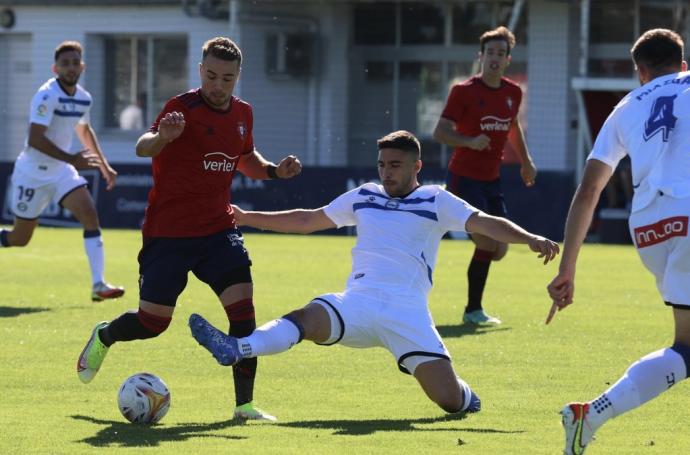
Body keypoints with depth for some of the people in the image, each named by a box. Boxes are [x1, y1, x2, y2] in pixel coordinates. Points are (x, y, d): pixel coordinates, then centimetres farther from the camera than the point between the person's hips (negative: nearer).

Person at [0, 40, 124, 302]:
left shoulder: (83, 98, 2)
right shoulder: (47, 95, -21)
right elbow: (35, 139, -29)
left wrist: (104, 165, 22)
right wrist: (71, 159, -35)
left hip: (61, 172, 6)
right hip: (32, 173, -6)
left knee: (90, 215, -16)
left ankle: (98, 285, -20)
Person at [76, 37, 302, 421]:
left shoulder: (243, 114, 5)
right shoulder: (184, 108, -15)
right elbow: (143, 148, -31)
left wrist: (273, 171, 6)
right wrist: (161, 136, -55)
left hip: (218, 229, 4)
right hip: (168, 231, -4)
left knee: (243, 308, -13)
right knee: (152, 323, 4)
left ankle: (245, 404, -5)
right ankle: (103, 337, 39)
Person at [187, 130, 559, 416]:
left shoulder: (436, 202, 7)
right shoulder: (364, 196, 18)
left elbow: (486, 224, -2)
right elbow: (308, 221, 27)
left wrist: (531, 239, -20)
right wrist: (247, 218, 26)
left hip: (407, 310, -2)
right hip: (357, 301, 2)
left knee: (451, 399, -13)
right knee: (308, 319, -31)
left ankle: (465, 400, 24)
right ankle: (237, 349, -54)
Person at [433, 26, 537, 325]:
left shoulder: (513, 93, 8)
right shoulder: (464, 91, -10)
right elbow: (440, 132, -13)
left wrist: (526, 161, 27)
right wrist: (470, 141, -28)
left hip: (491, 180, 7)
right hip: (464, 177, -7)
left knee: (498, 249, 3)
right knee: (487, 243, -15)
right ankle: (473, 310, -1)